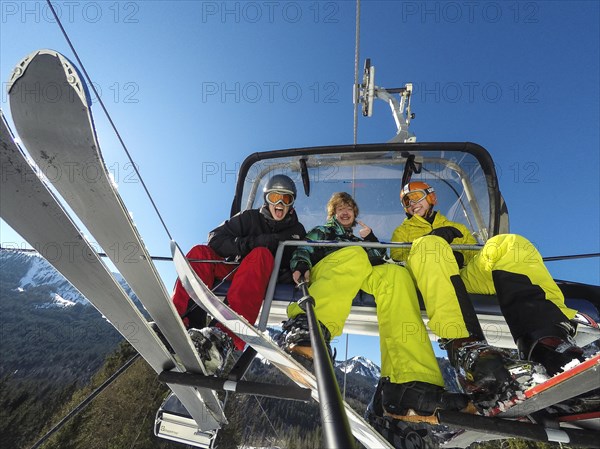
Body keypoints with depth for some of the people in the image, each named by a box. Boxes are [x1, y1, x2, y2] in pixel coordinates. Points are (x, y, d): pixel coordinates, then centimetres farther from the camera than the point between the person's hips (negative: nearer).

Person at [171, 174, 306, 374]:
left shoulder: (297, 231, 13)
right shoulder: (250, 217, 11)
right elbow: (215, 239, -1)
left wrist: (294, 272, -19)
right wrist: (252, 242, -14)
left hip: (266, 282, -2)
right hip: (232, 271, 2)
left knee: (261, 254, -34)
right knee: (200, 252, -21)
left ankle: (226, 338, -53)